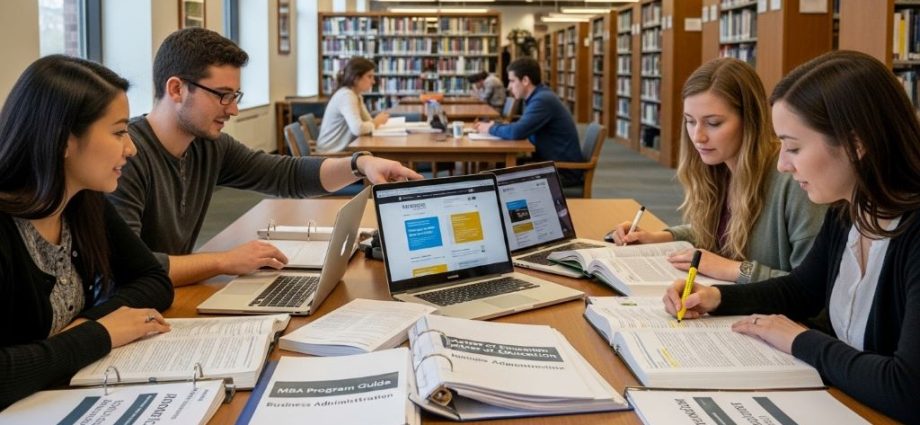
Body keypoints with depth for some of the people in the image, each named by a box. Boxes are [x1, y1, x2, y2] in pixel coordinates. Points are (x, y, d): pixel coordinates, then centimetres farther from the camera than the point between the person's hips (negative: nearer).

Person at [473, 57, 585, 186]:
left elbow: (517, 132, -28)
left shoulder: (543, 100, -21)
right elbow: (522, 127, 18)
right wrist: (494, 125, 1)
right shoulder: (538, 97, 11)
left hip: (564, 171, -9)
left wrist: (491, 129, -9)